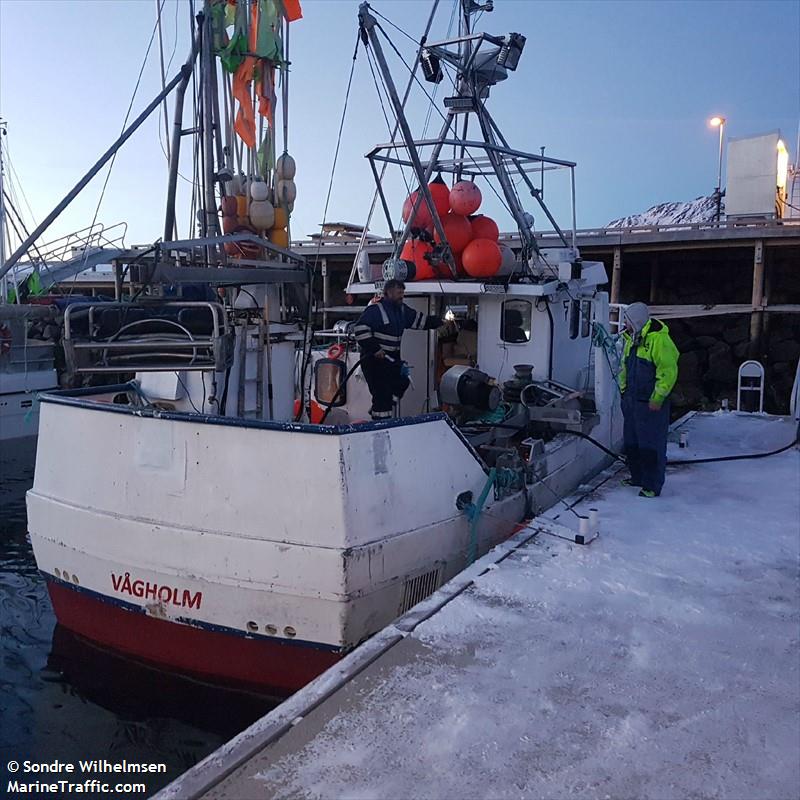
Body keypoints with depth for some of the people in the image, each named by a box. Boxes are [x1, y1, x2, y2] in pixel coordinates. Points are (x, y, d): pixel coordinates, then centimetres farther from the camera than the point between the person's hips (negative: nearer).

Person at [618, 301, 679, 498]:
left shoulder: (659, 339, -18)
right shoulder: (631, 339, 12)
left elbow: (668, 371, -21)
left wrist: (657, 398, -20)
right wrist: (624, 389, 19)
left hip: (651, 403, -9)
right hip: (632, 400, 9)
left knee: (651, 445, -2)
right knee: (631, 442, 17)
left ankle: (652, 485, 7)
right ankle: (637, 476, 32)